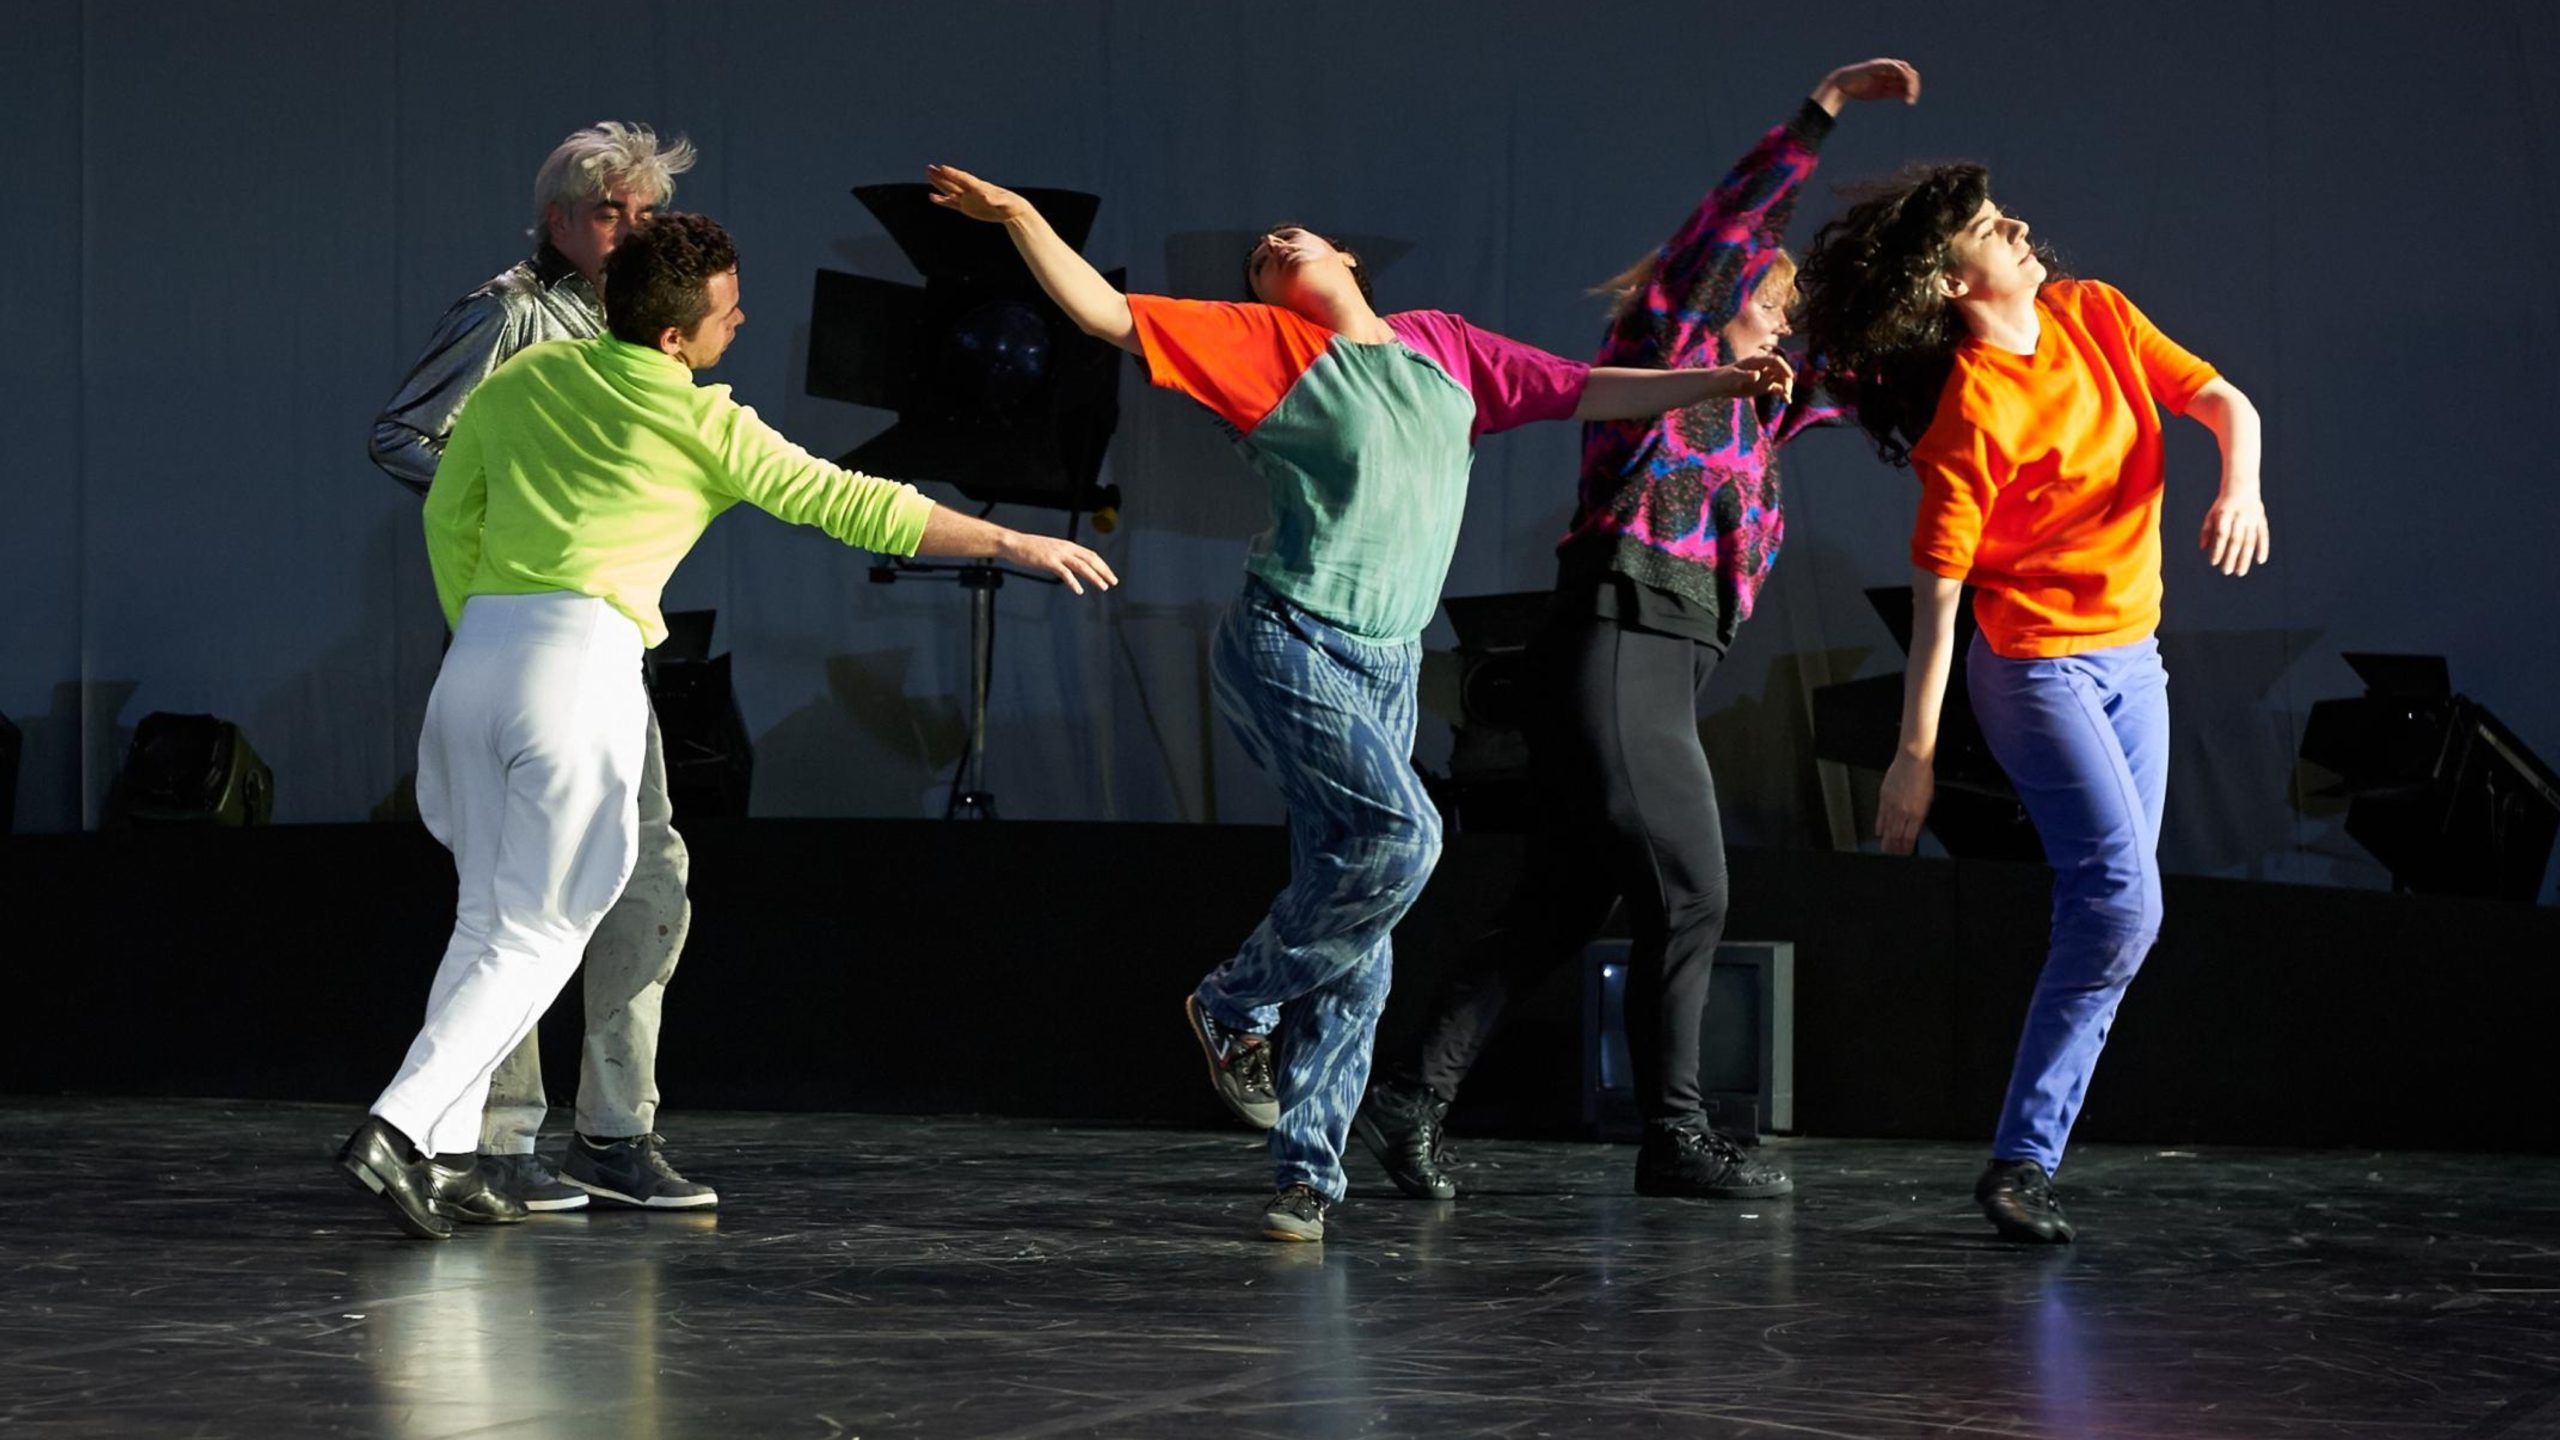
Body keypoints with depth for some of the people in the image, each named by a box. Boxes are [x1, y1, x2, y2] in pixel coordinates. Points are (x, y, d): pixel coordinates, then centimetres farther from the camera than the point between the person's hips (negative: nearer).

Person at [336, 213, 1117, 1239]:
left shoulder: (522, 378, 16)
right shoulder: (701, 421, 1)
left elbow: (448, 516, 21)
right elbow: (843, 502, 2)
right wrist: (1012, 543, 8)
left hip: (478, 650, 6)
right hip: (582, 656, -6)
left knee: (487, 917, 17)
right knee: (541, 932, 0)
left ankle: (443, 1155, 11)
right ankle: (397, 1129, -13)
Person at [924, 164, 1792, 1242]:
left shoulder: (1443, 346, 15)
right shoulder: (1265, 344, 1)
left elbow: (1584, 393, 17)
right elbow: (1107, 314, -3)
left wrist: (1712, 382, 10)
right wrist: (1019, 218, -11)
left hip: (1389, 664, 5)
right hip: (1289, 642, -5)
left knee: (1355, 935, 2)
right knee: (1397, 833, -24)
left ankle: (1308, 1167, 6)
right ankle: (1235, 1005, -2)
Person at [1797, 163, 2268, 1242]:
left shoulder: (2095, 317, 2)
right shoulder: (1969, 410, -18)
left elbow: (2221, 400, 5)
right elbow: (1937, 588, -18)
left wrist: (2239, 486, -18)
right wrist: (1914, 754, -19)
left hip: (2132, 656, 7)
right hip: (2035, 661, -7)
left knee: (2110, 913, 4)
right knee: (2123, 898, -18)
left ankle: (2033, 1156, 7)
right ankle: (2021, 1160, -11)